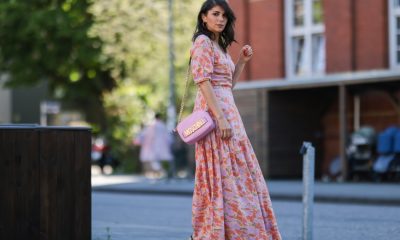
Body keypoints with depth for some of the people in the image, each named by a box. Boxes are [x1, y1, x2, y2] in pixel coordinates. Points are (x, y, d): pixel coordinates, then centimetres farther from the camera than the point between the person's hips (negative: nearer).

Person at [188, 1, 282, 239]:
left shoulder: (219, 45, 21)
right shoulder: (203, 42, -7)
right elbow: (204, 81, -17)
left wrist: (242, 61, 13)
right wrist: (219, 117, -24)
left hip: (227, 109, 10)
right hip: (214, 110, -10)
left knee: (236, 173, 9)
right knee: (223, 172, -11)